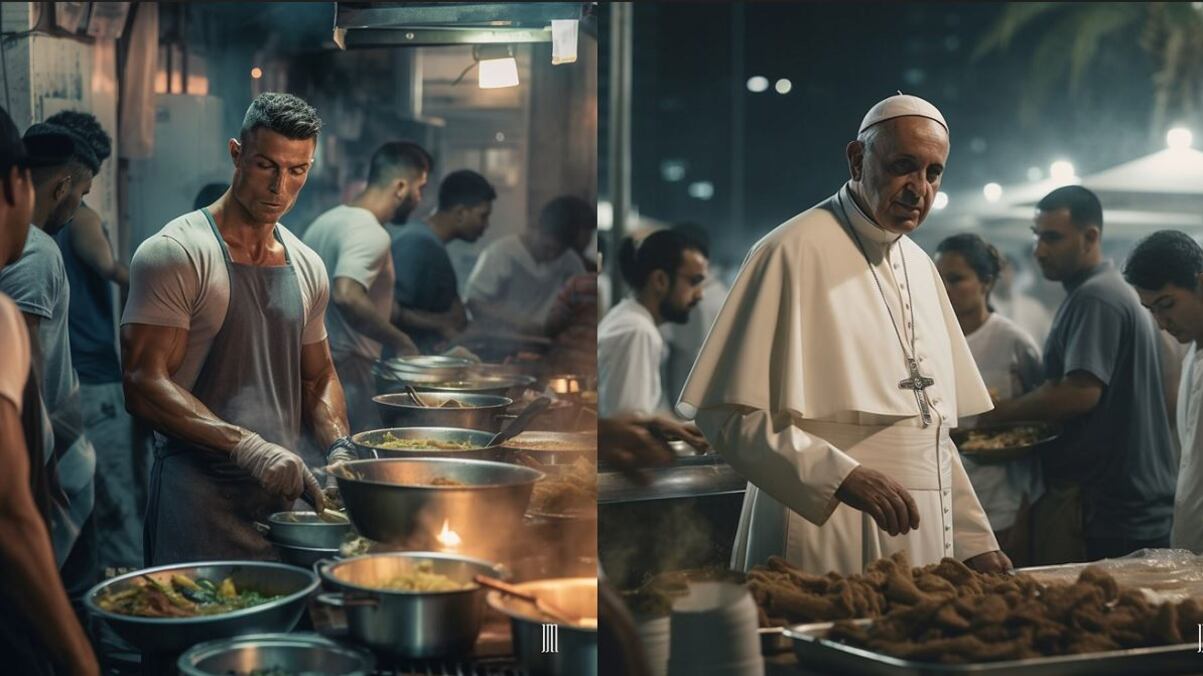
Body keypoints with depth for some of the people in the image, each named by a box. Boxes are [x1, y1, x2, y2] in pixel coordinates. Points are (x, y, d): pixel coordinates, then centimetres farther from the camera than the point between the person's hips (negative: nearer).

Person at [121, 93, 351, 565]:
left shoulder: (307, 267, 12)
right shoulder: (173, 254, -9)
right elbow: (144, 386, -17)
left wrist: (338, 447, 2)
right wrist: (246, 446, -27)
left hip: (284, 490, 6)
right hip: (198, 495, -6)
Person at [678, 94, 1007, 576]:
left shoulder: (921, 266, 15)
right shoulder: (795, 252, -10)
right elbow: (730, 415, -16)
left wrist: (975, 542, 11)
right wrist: (843, 477, -25)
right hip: (826, 546, -7)